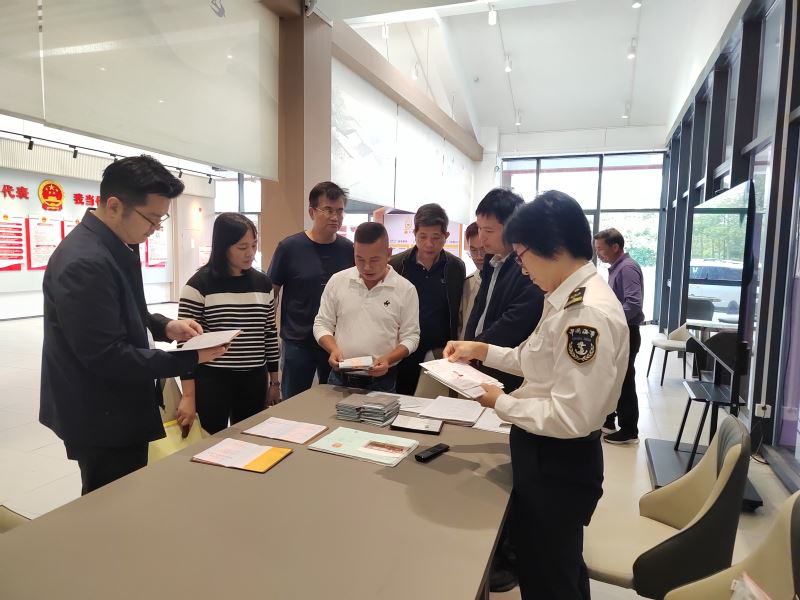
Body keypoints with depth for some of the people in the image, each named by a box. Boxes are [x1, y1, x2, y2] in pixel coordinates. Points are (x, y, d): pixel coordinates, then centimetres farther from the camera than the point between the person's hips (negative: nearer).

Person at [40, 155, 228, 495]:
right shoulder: (84, 263, -27)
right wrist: (189, 359, -21)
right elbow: (106, 356, -27)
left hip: (120, 408, 10)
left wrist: (164, 326, -2)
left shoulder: (119, 245, 5)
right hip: (100, 418, -9)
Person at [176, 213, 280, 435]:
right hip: (212, 382, -4)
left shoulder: (263, 283, 4)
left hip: (254, 382, 4)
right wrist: (188, 396, -11)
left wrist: (274, 381, 13)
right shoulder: (200, 284, -9)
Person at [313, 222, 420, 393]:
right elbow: (322, 324, 5)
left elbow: (410, 337, -2)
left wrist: (388, 359, -18)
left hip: (382, 380, -1)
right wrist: (334, 350, -12)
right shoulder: (337, 281, 0)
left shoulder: (406, 289, -5)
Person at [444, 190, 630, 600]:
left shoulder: (590, 312, -28)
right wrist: (482, 350, 7)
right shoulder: (567, 298, 3)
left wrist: (501, 403, -18)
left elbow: (572, 417, -30)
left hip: (559, 462, -9)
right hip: (544, 454, 9)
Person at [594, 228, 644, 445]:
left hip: (625, 334, -10)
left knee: (624, 383, 0)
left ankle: (629, 431, 13)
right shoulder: (616, 268, 12)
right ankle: (608, 421, 31)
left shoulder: (627, 268, -19)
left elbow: (634, 304, -28)